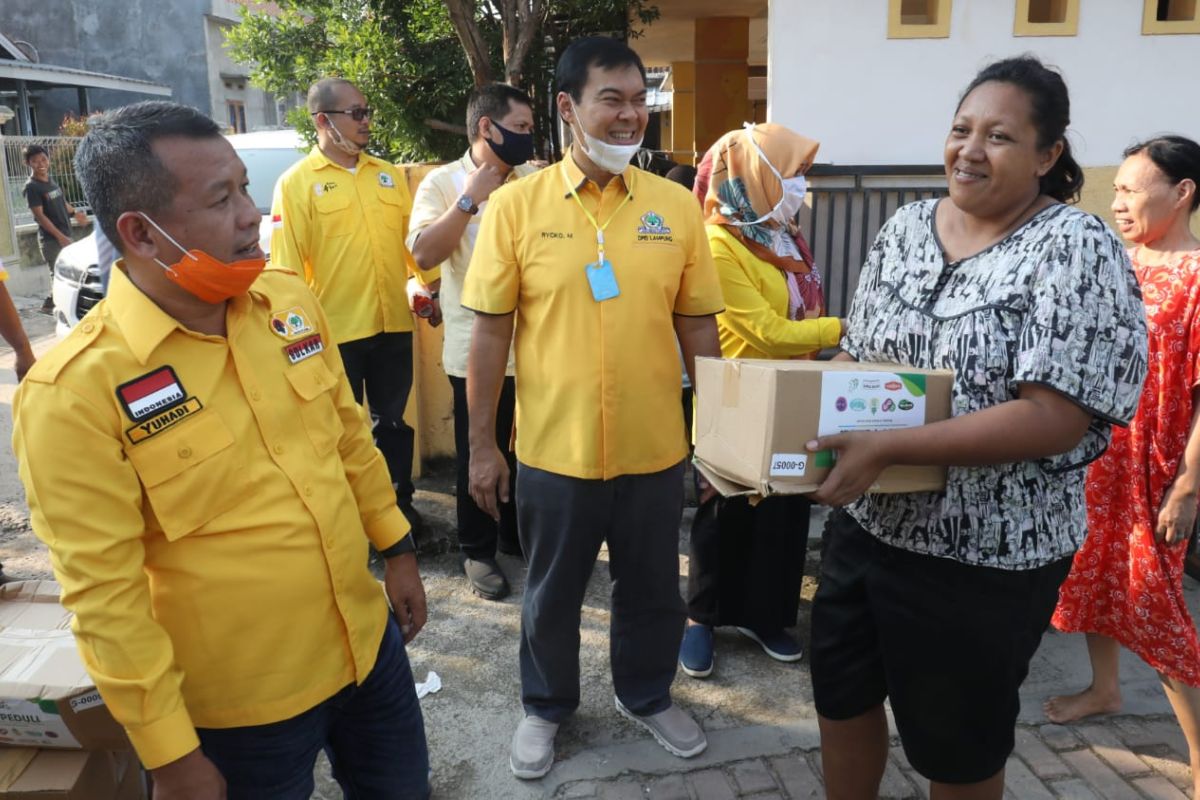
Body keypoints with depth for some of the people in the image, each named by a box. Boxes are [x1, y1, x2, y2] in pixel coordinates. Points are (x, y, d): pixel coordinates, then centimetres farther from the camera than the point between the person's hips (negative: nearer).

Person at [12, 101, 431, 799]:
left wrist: (397, 547, 12)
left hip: (370, 643, 5)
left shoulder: (290, 301, -4)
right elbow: (105, 593, -17)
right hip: (244, 709, -5)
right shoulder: (75, 391, -21)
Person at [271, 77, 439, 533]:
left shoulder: (387, 174, 9)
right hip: (335, 330, -4)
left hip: (393, 324, 4)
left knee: (394, 422, 16)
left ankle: (400, 502, 32)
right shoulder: (297, 183, -6)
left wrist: (433, 286, 9)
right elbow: (287, 263, -10)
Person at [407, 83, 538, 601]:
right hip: (476, 348, -4)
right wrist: (470, 199, -19)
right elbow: (424, 254, -18)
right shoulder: (443, 183, -4)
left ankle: (516, 534, 35)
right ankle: (478, 551, 24)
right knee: (477, 454, 8)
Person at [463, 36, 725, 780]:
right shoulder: (516, 204, -7)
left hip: (655, 446, 2)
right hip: (553, 447, -1)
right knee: (552, 591, 18)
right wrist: (482, 444, -3)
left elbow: (698, 327, 4)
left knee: (653, 588, 20)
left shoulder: (677, 205, -1)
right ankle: (546, 705, 44)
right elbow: (491, 332, -4)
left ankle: (648, 695, 47)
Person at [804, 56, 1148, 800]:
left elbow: (1054, 420, -23)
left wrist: (885, 448, -29)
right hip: (867, 522, 6)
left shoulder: (1076, 250, -15)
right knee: (841, 695, 21)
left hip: (985, 555, -5)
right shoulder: (906, 227, 3)